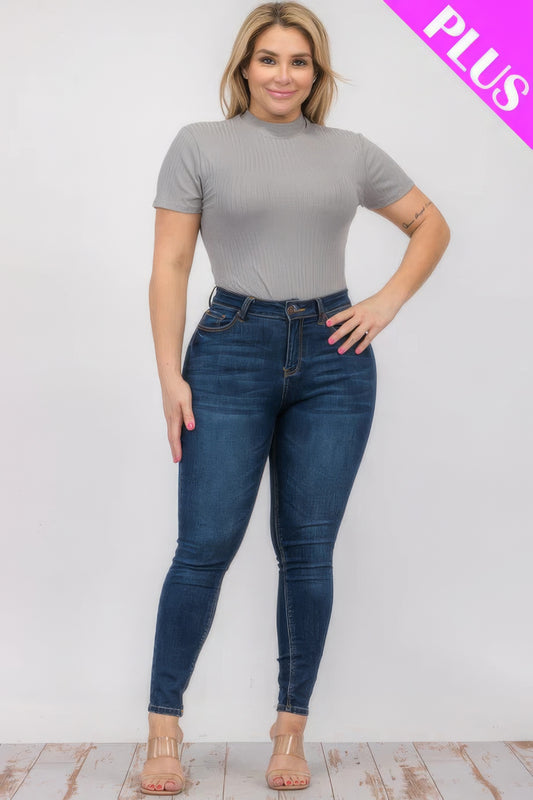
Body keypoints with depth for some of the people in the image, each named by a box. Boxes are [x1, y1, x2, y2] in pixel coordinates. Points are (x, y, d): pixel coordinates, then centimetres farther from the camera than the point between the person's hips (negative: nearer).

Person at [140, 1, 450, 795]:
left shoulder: (352, 152, 11)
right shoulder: (199, 144, 5)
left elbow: (431, 225, 21)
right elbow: (170, 266, 0)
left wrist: (387, 302, 6)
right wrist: (171, 375, -7)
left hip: (333, 358, 2)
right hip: (232, 351, -2)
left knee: (308, 552, 5)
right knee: (205, 547, -5)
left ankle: (292, 730, 19)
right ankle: (164, 728, 12)